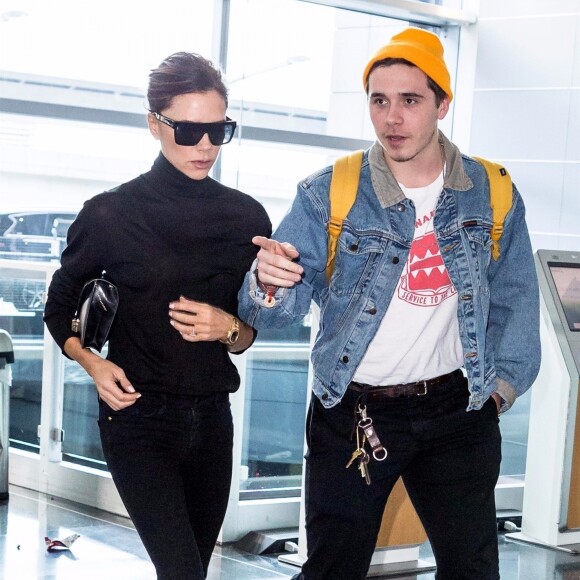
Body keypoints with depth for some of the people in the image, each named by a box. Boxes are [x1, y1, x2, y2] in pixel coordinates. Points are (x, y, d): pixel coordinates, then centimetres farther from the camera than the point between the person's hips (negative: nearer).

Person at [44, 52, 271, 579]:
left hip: (211, 417, 4)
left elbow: (254, 333, 10)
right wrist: (92, 362, -11)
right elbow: (60, 308, 7)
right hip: (138, 415, -4)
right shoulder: (111, 214, -6)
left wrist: (229, 328, -13)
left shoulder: (246, 217, 3)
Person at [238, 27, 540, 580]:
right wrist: (270, 285, -34)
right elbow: (276, 309, -13)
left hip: (457, 410, 2)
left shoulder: (491, 194, 0)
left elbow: (514, 300, 11)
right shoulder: (328, 194, -8)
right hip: (352, 414, -2)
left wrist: (504, 381, 4)